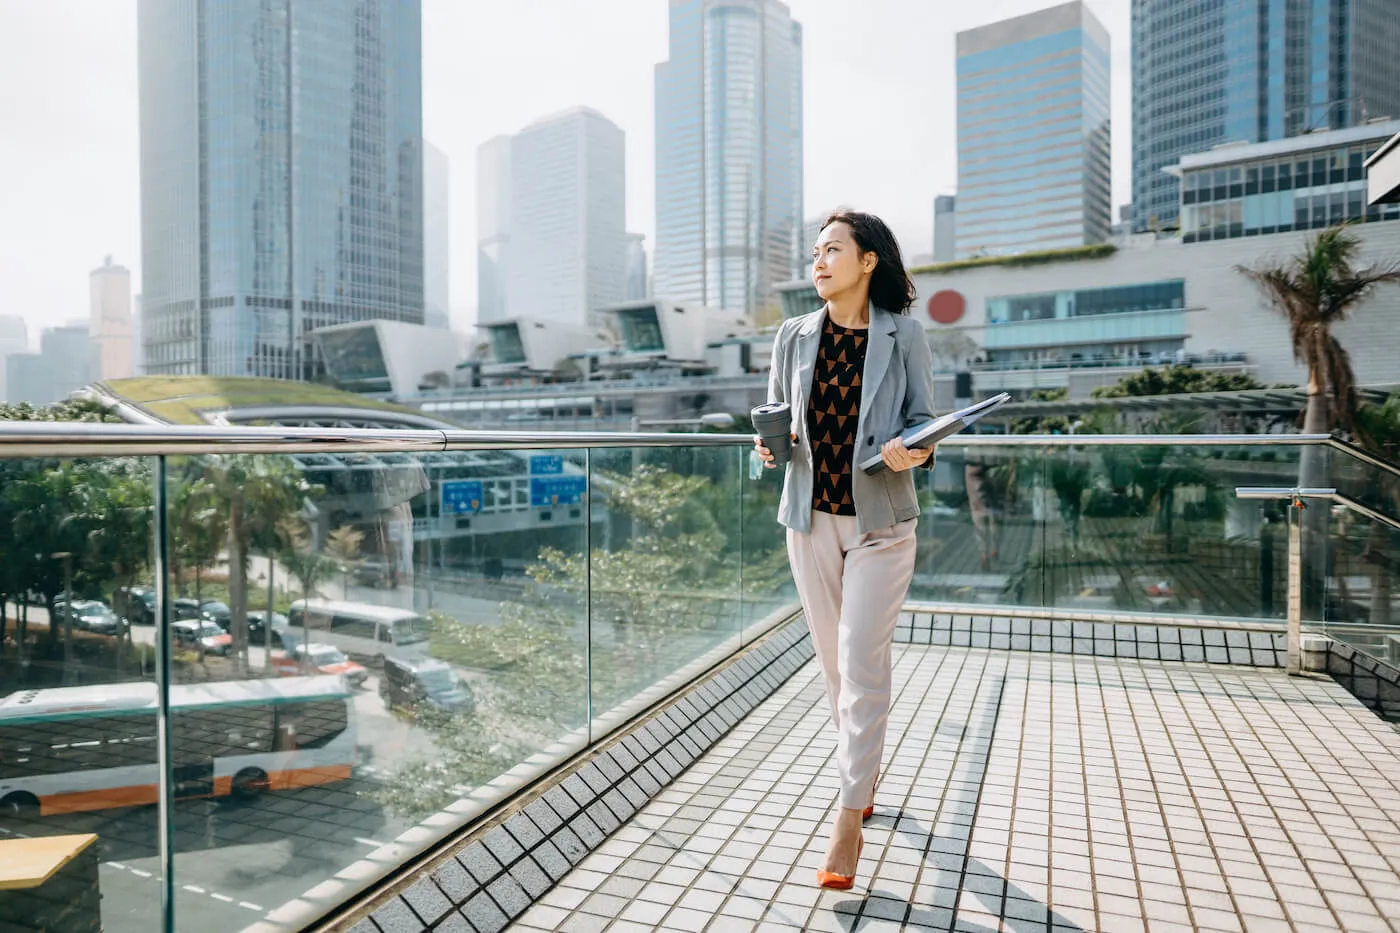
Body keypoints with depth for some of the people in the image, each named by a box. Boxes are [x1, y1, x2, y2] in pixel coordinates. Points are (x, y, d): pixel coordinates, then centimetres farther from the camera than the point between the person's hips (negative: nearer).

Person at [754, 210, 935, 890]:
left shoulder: (903, 335, -3)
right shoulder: (794, 336, 5)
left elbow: (922, 419, 2)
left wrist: (912, 451, -20)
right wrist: (770, 446, -10)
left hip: (880, 518, -3)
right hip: (811, 516, 4)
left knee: (861, 663, -5)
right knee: (833, 660, 13)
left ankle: (848, 820, 7)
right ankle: (865, 773, 36)